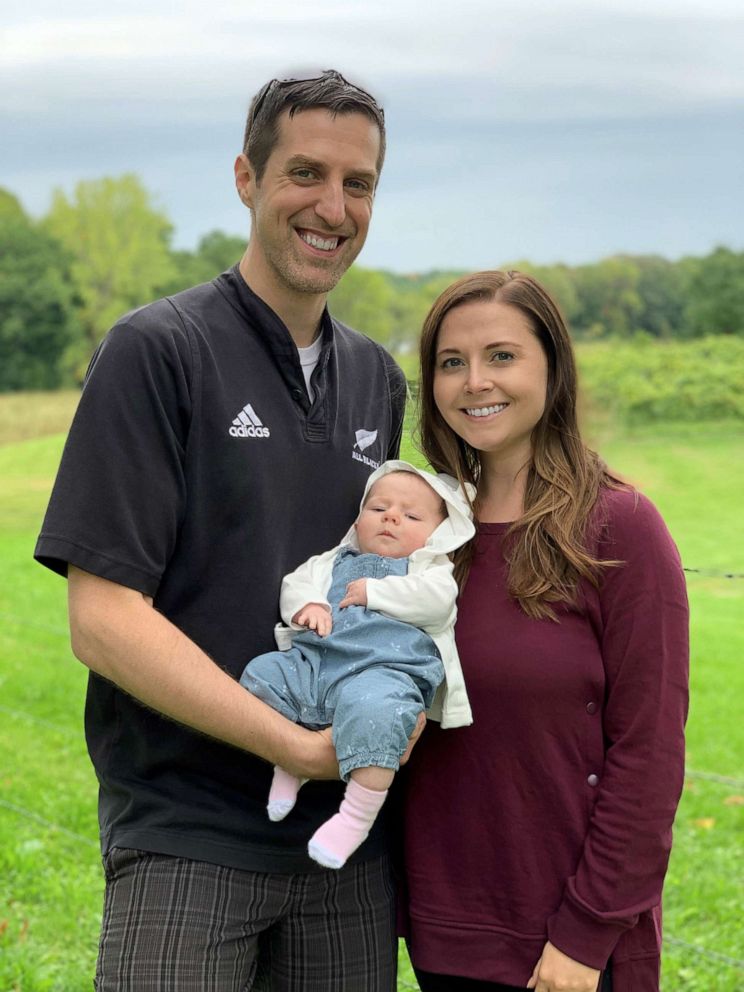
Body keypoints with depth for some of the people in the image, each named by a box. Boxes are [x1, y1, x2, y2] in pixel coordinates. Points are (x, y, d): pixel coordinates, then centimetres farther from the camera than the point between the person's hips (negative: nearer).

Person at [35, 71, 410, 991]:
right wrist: (299, 747, -17)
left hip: (351, 838, 6)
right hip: (187, 837, -5)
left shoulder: (377, 377, 10)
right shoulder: (158, 351, -8)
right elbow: (102, 619, -14)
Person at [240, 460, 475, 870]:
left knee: (374, 708, -38)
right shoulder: (334, 562, 33)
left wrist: (374, 591, 0)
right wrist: (307, 605, -2)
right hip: (312, 661, 6)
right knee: (261, 674, -17)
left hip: (384, 669, -6)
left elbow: (436, 599, -2)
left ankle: (359, 813, -29)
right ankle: (286, 763, 1)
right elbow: (295, 582, 21)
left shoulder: (431, 568, 20)